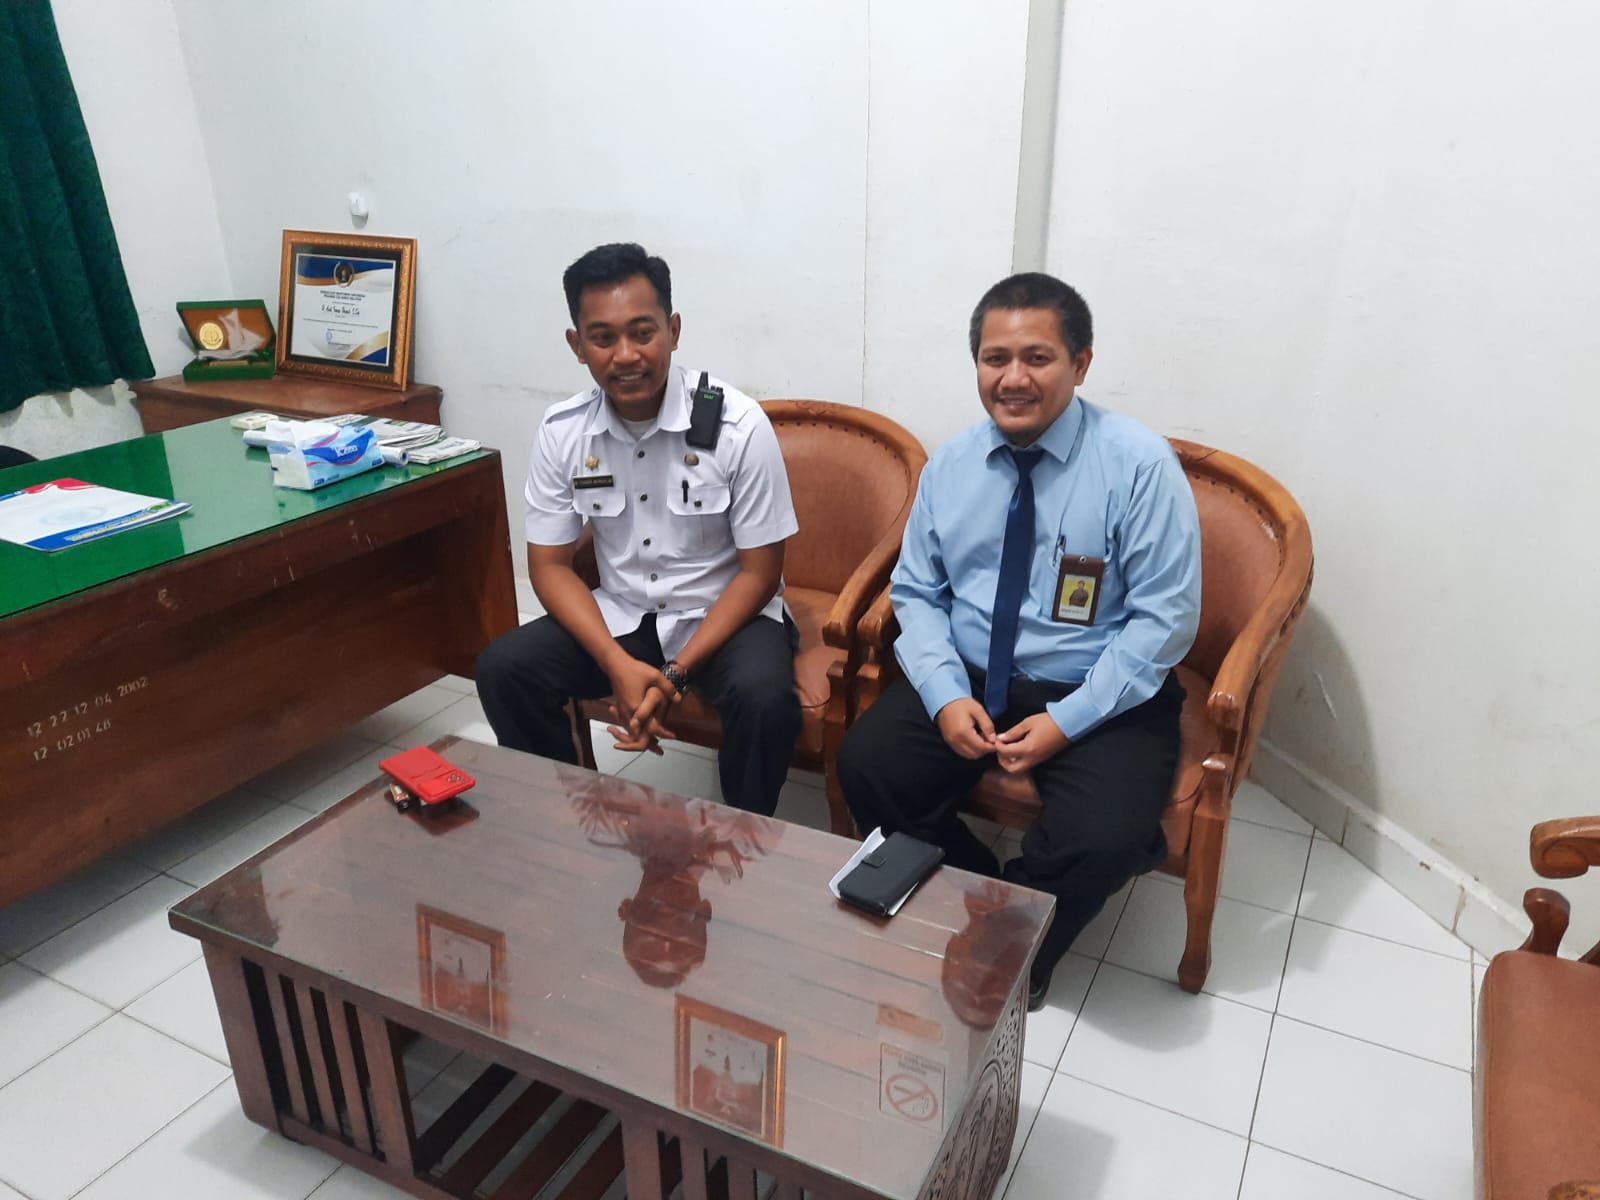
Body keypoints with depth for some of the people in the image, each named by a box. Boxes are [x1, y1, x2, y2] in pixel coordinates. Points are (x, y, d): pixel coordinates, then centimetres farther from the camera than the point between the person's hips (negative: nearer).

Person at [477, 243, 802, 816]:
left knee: (763, 695, -33)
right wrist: (619, 665, -20)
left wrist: (675, 673, -22)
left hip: (725, 616, -3)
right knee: (503, 667, -17)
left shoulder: (738, 425, -18)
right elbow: (550, 565, -3)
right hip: (620, 616, 4)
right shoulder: (561, 431, -9)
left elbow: (758, 573, -13)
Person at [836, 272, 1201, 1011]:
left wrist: (1067, 721, -20)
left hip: (1097, 696, -3)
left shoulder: (1138, 464, -12)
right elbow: (917, 594, 5)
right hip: (969, 679, 4)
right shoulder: (951, 464, 1)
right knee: (865, 765, -16)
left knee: (1107, 837, -27)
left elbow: (1165, 619, -13)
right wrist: (945, 694, -13)